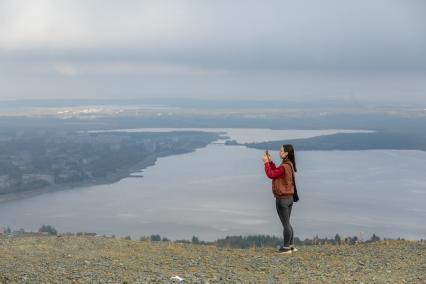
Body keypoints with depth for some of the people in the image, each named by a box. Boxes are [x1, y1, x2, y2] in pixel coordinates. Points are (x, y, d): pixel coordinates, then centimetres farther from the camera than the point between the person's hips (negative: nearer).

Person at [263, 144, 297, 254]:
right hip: (289, 198, 9)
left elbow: (271, 174, -15)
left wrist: (266, 162, -6)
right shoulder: (289, 165, 7)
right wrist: (270, 161, 12)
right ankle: (291, 245, 25)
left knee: (285, 224, 1)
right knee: (287, 223, 18)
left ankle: (286, 247, 10)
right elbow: (276, 172, 17)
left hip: (282, 199, -9)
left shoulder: (284, 167, -23)